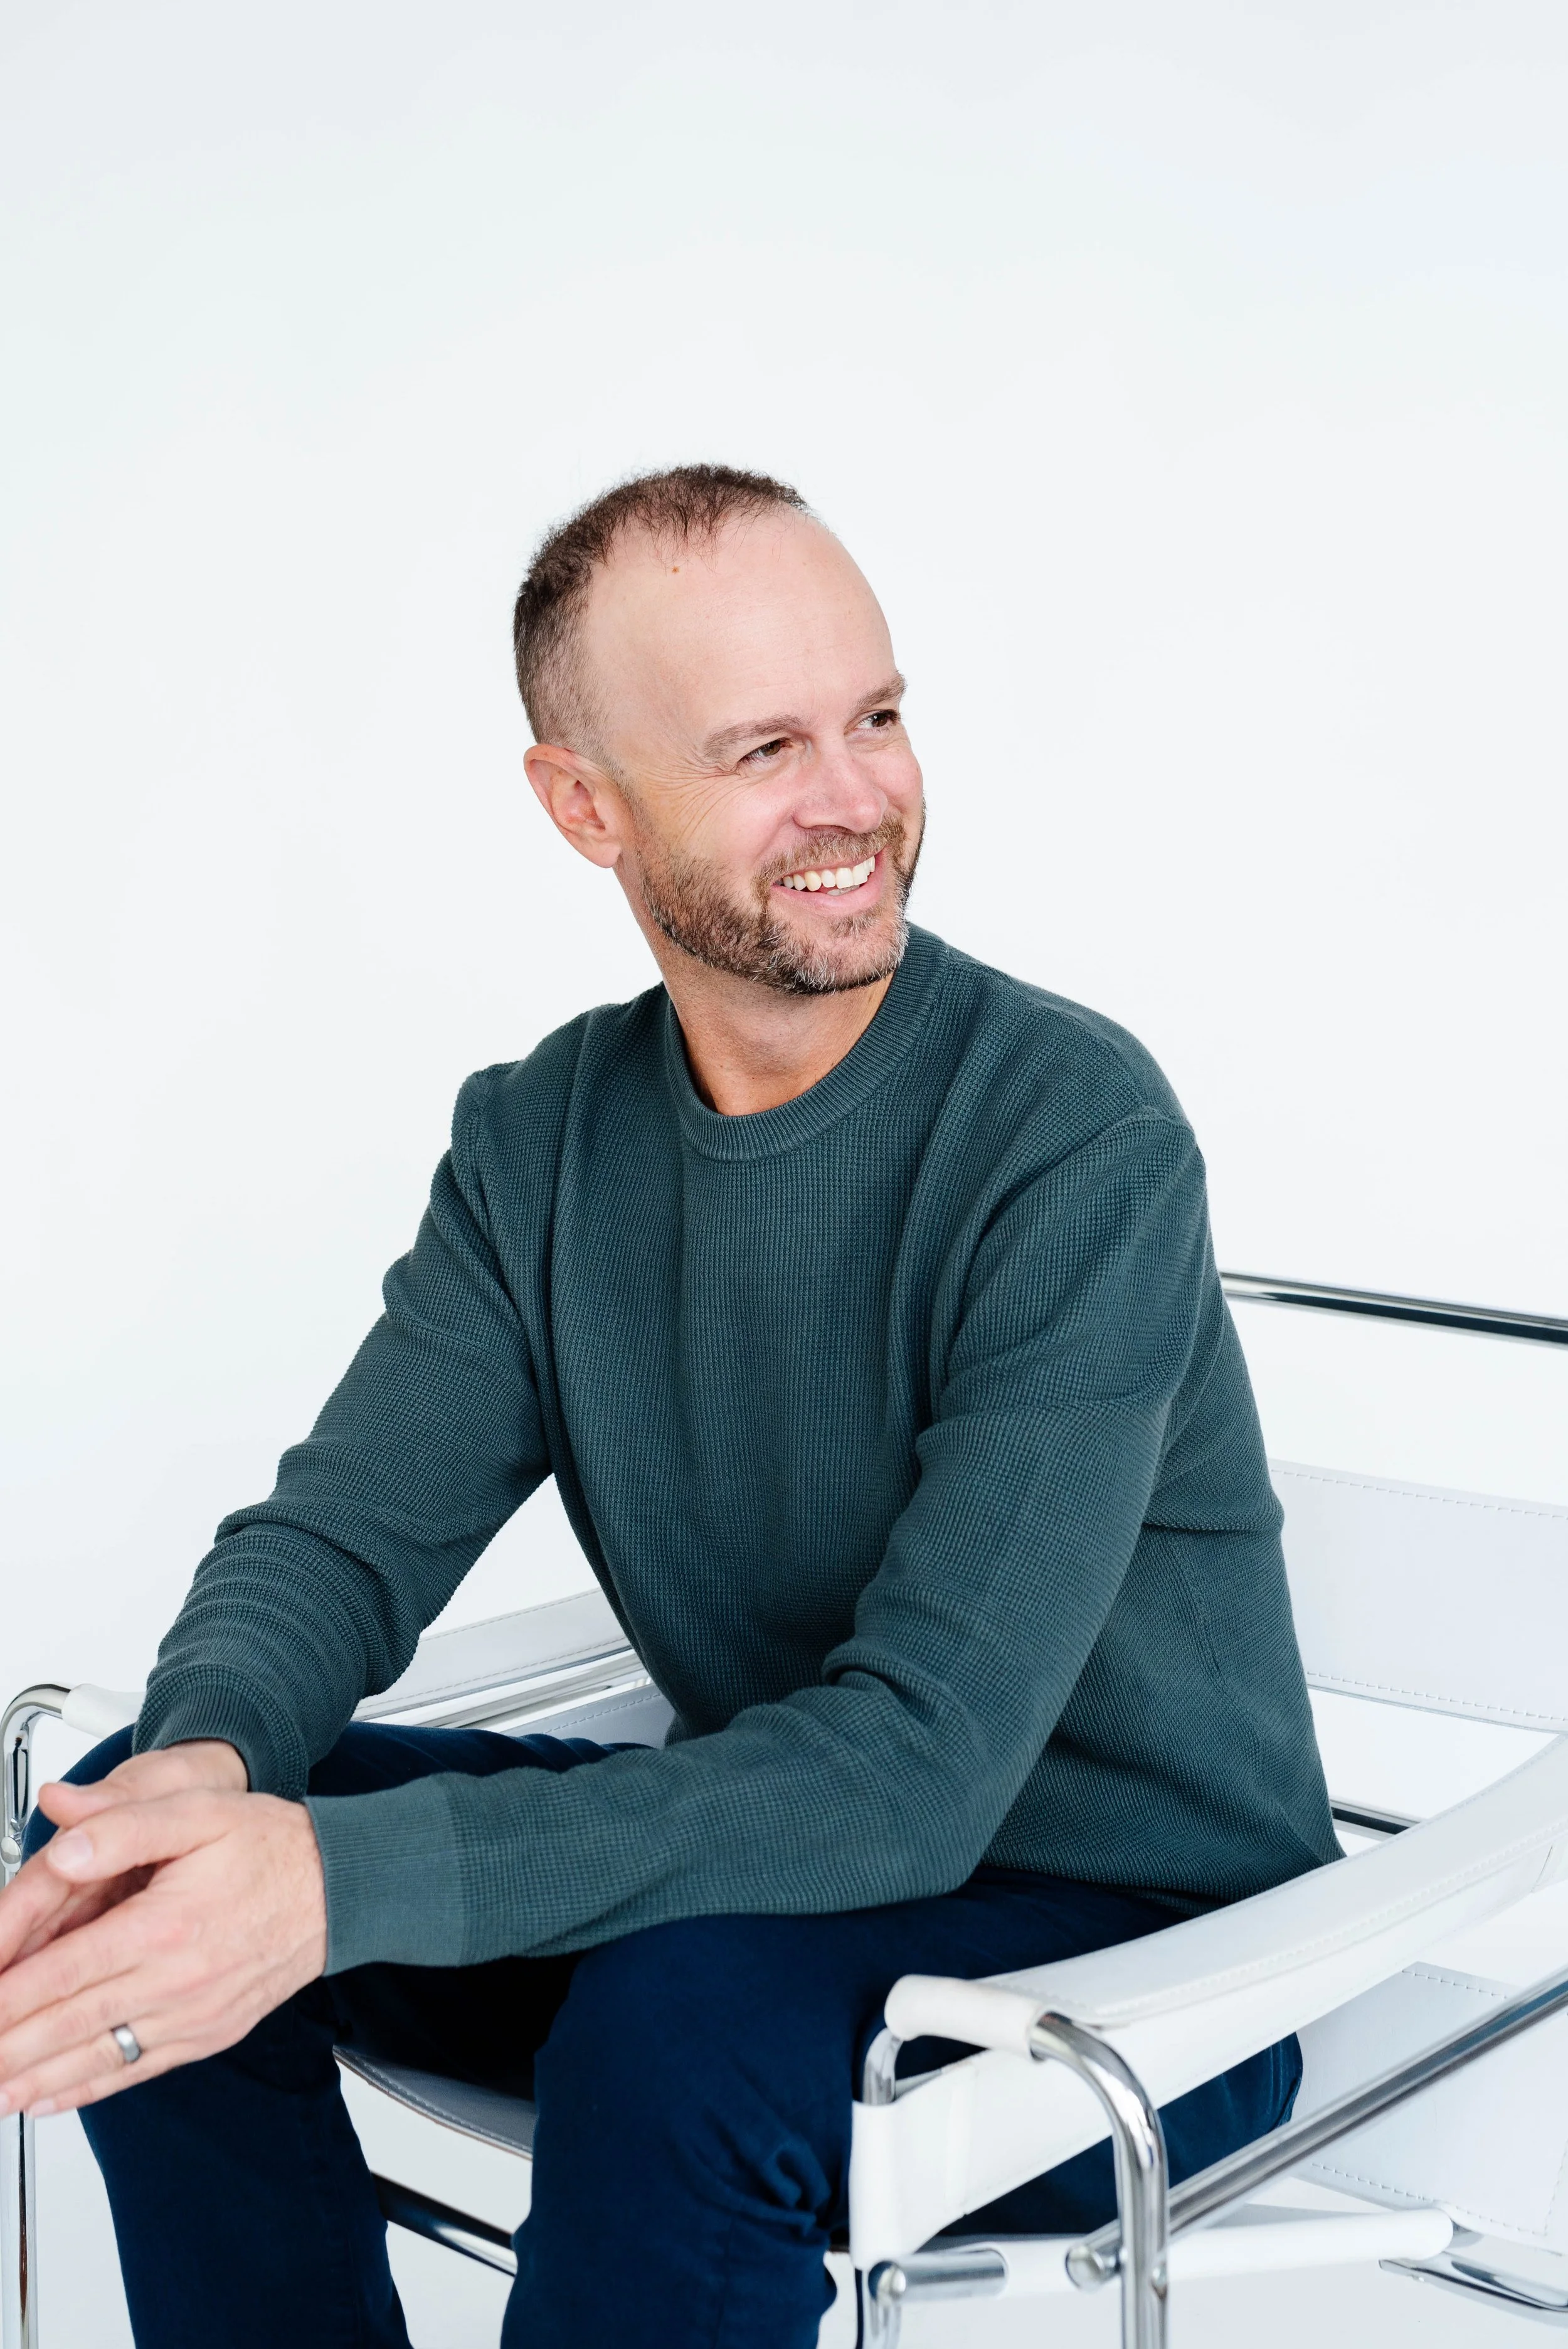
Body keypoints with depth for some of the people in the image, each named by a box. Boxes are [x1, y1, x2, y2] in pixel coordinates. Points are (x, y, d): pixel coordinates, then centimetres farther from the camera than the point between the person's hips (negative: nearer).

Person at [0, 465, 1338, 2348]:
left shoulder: (1080, 1139, -22)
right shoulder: (538, 1141, -1)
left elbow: (915, 1768, -28)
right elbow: (343, 1533, -3)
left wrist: (348, 1876, -37)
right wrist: (207, 1759, -28)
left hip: (1137, 1939, -5)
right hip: (759, 1869, 6)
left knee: (689, 2011, -35)